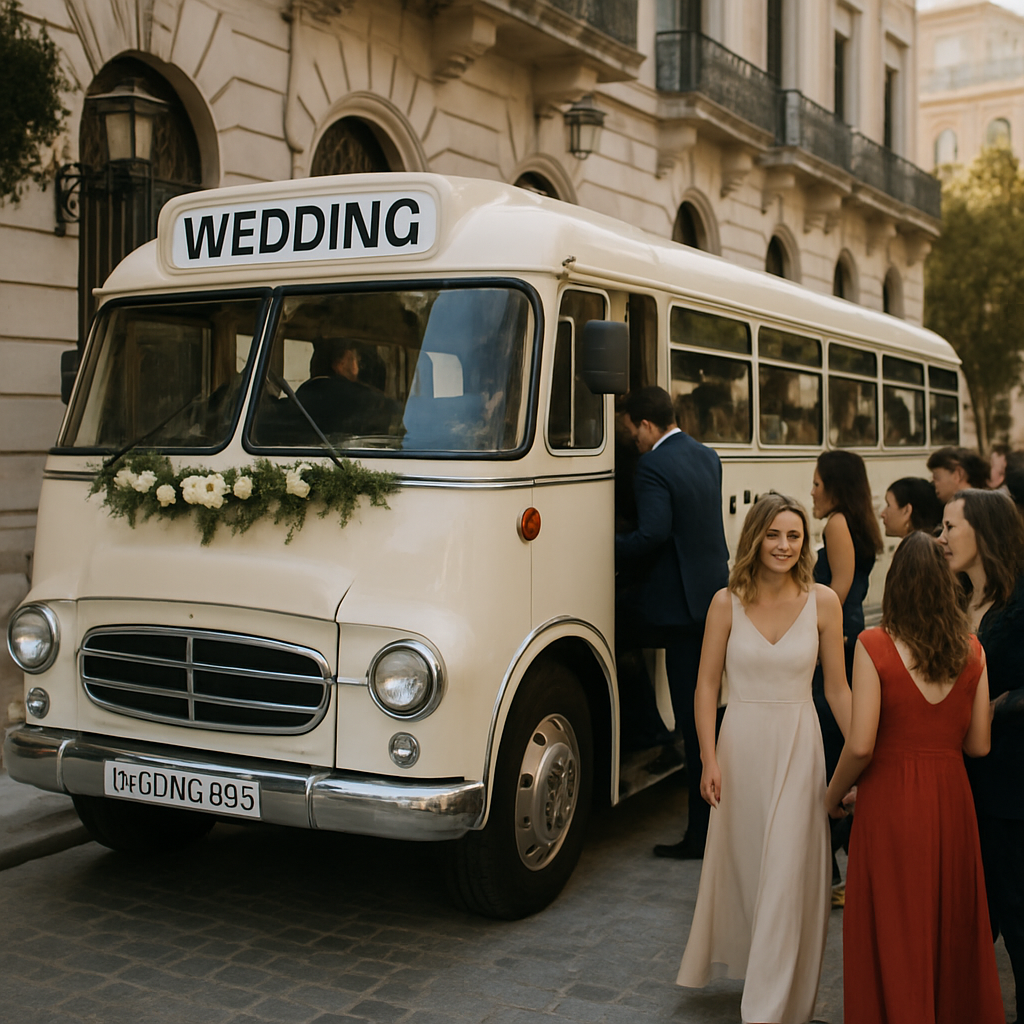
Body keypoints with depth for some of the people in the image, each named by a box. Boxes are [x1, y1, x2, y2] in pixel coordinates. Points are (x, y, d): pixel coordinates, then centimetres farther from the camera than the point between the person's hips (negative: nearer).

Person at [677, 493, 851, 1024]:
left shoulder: (822, 601, -4)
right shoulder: (727, 603, -5)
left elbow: (837, 688, 1)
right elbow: (706, 685, -2)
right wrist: (709, 759, -9)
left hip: (797, 745, -1)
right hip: (741, 741, 1)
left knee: (787, 872, -1)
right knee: (740, 861, 14)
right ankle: (748, 960, 40)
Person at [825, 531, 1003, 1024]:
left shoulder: (874, 645, -13)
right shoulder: (971, 650, -1)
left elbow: (860, 745, -16)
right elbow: (978, 744, 2)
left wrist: (833, 795, 1)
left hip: (892, 798, -4)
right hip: (950, 797, 4)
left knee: (895, 931, 9)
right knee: (952, 919, 19)